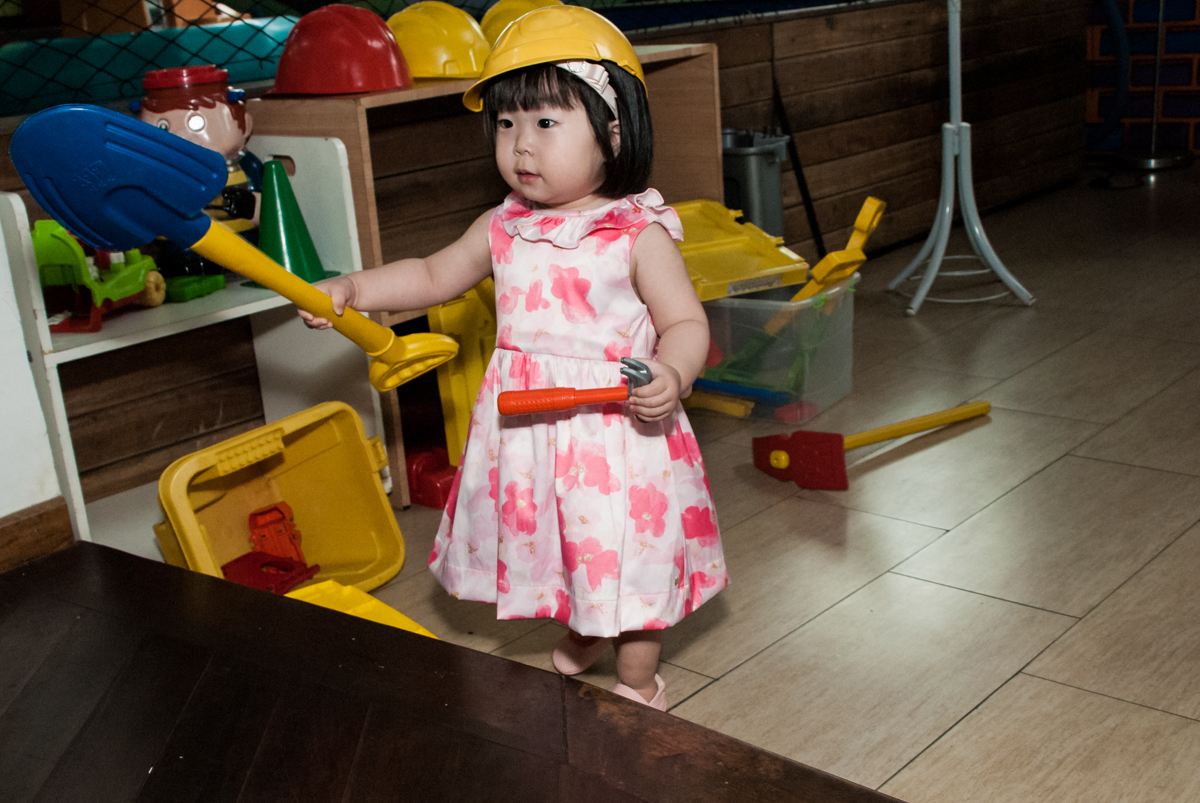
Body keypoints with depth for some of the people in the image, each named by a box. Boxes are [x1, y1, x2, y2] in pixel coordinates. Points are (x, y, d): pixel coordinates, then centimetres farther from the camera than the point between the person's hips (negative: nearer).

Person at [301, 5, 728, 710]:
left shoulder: (639, 234, -13)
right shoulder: (504, 228, 3)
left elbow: (686, 322, -11)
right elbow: (434, 277, 16)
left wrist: (672, 375, -31)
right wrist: (353, 289, 5)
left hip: (614, 424, -5)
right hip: (525, 427, 6)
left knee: (625, 558, 7)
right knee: (551, 539, 22)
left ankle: (638, 683, 30)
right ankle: (583, 634, 51)